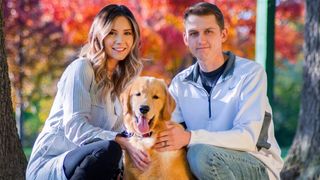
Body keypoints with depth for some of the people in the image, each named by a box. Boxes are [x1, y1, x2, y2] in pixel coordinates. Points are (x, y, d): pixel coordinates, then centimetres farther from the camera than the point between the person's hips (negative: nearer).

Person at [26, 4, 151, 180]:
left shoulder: (121, 79, 17)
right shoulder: (81, 68, -7)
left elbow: (119, 131, 13)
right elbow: (75, 127, -19)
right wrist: (123, 143, -29)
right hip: (49, 165, -7)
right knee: (109, 149, -35)